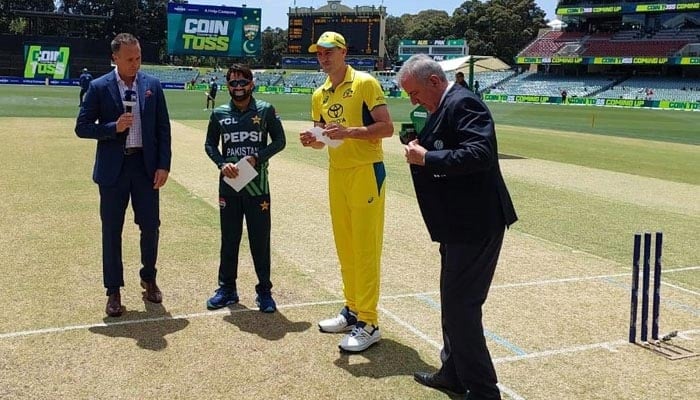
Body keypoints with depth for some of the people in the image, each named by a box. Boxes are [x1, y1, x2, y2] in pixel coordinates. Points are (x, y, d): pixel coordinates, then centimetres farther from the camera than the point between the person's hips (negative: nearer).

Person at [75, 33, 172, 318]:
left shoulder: (153, 85, 3)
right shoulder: (99, 87, -2)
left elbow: (163, 128, 3)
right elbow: (82, 127, -2)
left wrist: (163, 165, -4)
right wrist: (114, 127, -17)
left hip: (146, 165, 2)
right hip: (113, 168, -1)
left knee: (150, 226, 8)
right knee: (112, 230, 5)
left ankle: (149, 279, 30)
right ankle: (114, 291, 17)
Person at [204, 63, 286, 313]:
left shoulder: (266, 111, 0)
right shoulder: (219, 114, 6)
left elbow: (279, 141, 1)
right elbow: (209, 145, 11)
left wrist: (257, 157, -13)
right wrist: (222, 164, -7)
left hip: (257, 185, -2)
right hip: (228, 183, 2)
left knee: (260, 240, 4)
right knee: (229, 239, 11)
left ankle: (264, 291, 17)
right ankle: (227, 289, 24)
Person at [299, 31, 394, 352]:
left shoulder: (365, 83, -8)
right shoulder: (319, 95, 12)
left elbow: (387, 127, -14)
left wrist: (349, 131, -24)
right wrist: (312, 140, -3)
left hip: (366, 172, -7)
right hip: (336, 174, 7)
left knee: (365, 249, -5)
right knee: (344, 247, 13)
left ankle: (368, 323, 1)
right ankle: (352, 310, 26)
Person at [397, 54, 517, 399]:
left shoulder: (462, 103, -17)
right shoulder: (443, 108, 14)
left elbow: (479, 154, -30)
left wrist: (426, 158, -23)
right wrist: (421, 148, 3)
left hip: (475, 224, -11)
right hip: (459, 222, 11)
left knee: (460, 305, -5)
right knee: (453, 300, 19)